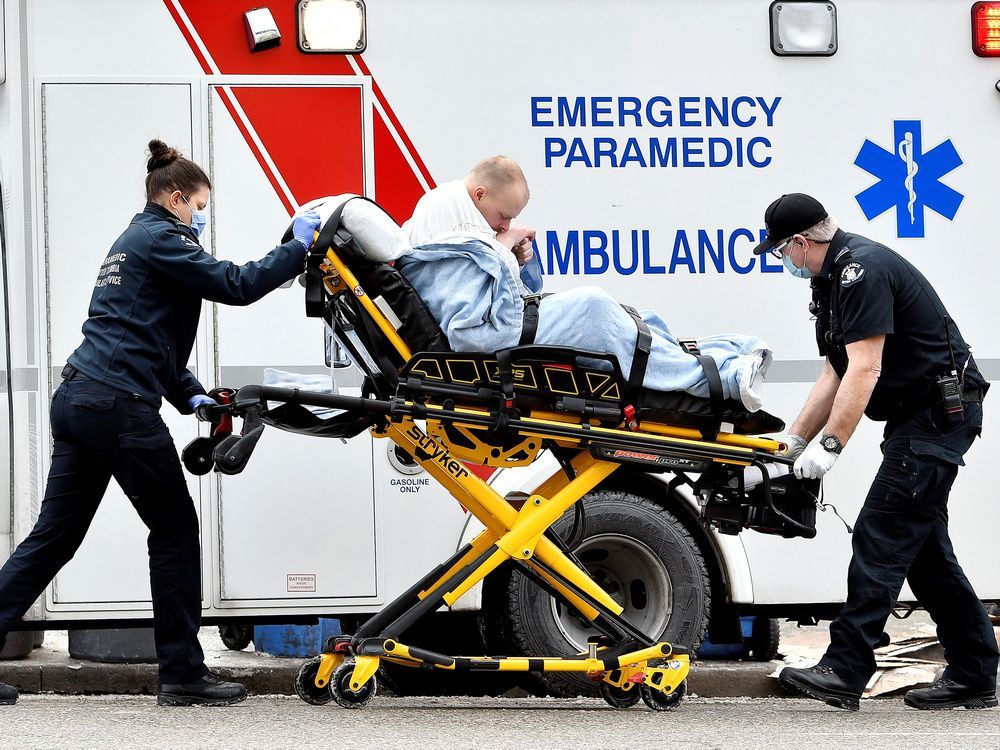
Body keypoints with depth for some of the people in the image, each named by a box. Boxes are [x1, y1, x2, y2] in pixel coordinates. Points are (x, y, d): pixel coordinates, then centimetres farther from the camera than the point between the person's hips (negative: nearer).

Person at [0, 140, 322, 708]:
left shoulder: (135, 241, 25)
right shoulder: (159, 239, -5)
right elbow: (235, 285, -14)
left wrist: (190, 395, 19)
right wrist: (299, 248, -5)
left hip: (77, 400, 9)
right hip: (119, 406, -9)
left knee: (56, 534, 8)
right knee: (176, 529, 2)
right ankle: (183, 673, 6)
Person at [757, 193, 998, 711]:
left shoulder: (862, 271, -18)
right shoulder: (836, 277, 15)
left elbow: (864, 371, -25)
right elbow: (835, 373, 17)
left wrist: (830, 445, -25)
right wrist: (792, 442, 13)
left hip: (940, 412, -11)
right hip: (923, 416, 11)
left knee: (881, 537, -13)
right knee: (921, 544, 11)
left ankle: (845, 672, -15)